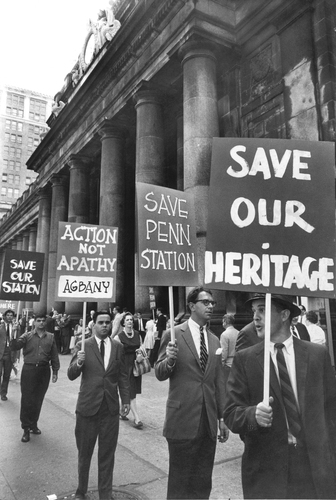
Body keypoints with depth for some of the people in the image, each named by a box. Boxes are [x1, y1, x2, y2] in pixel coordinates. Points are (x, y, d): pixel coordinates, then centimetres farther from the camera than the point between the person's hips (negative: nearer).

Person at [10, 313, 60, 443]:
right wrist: (14, 337, -32)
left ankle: (34, 424, 29)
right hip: (29, 369, -2)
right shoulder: (27, 336, 0)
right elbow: (14, 347, -14)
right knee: (27, 400, 1)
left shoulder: (50, 337, 5)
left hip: (44, 370, 2)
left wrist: (55, 371, 7)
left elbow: (54, 355, 8)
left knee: (38, 400, 11)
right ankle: (26, 429, 14)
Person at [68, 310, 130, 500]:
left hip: (111, 407, 2)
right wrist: (79, 362, -27)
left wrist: (126, 399, 4)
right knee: (84, 453, 15)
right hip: (87, 406, -1)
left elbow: (123, 376, 7)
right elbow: (71, 375, -8)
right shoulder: (83, 345, -6)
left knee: (107, 454, 12)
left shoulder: (118, 347, 1)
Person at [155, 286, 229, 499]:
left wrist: (223, 418, 10)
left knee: (203, 483, 16)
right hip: (183, 420, -4)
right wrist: (170, 359, -24)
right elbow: (160, 374, -4)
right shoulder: (174, 334, -7)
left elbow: (219, 382, 11)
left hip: (209, 422, 5)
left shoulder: (215, 340, 8)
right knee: (180, 482, 10)